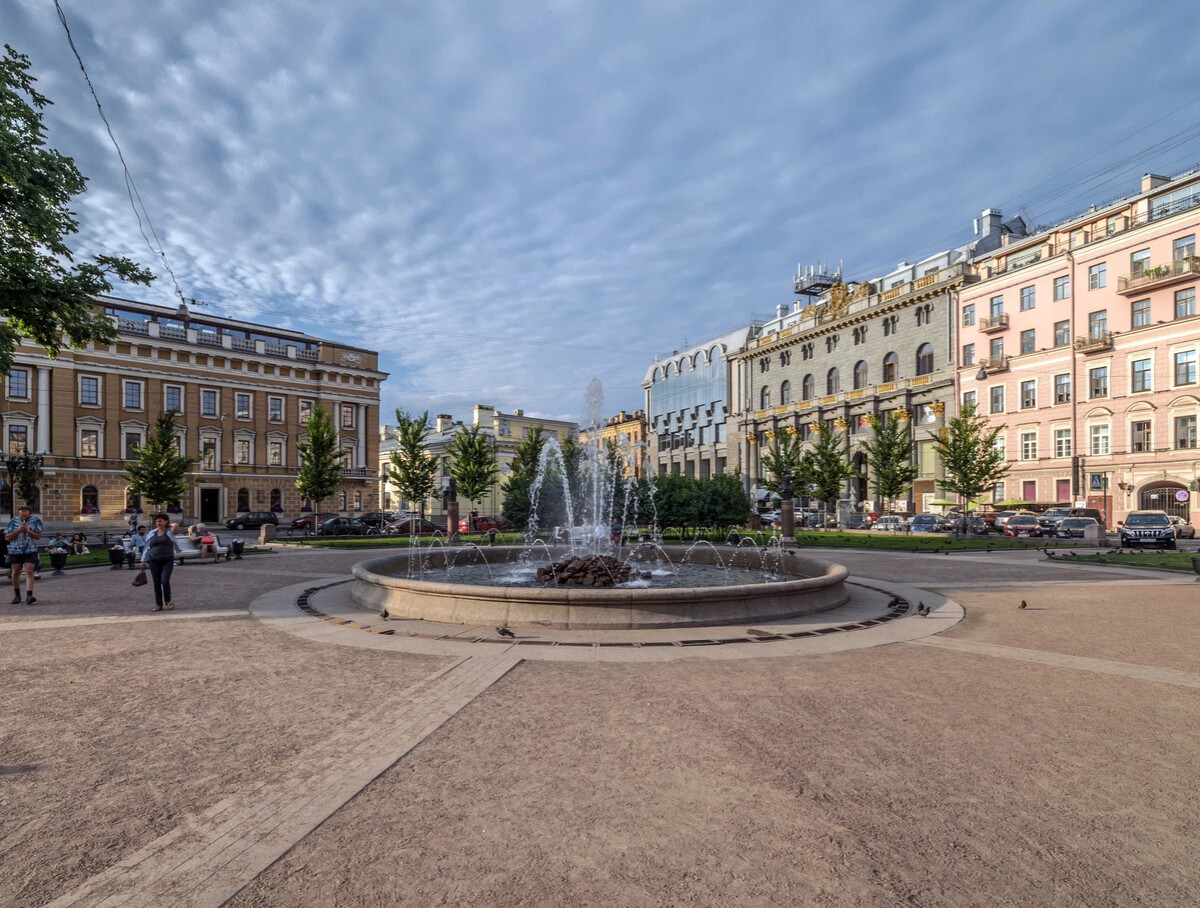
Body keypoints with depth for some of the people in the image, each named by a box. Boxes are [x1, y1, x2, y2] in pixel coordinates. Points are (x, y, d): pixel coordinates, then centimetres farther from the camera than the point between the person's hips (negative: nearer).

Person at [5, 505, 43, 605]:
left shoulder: (36, 520, -1)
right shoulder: (13, 521, 1)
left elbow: (38, 536, -2)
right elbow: (7, 538, 1)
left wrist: (28, 530, -17)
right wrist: (18, 530, -14)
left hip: (30, 551, -2)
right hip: (15, 551, 2)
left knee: (29, 571, -13)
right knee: (15, 572, 10)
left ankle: (29, 595, -19)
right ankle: (17, 595, 27)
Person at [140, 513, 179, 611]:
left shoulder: (170, 532, 5)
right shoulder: (152, 533, 11)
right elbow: (147, 547, 16)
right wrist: (143, 560, 13)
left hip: (168, 561, -3)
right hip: (154, 561, 3)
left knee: (165, 581, -13)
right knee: (157, 583, 6)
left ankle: (168, 600, 9)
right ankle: (158, 604, 16)